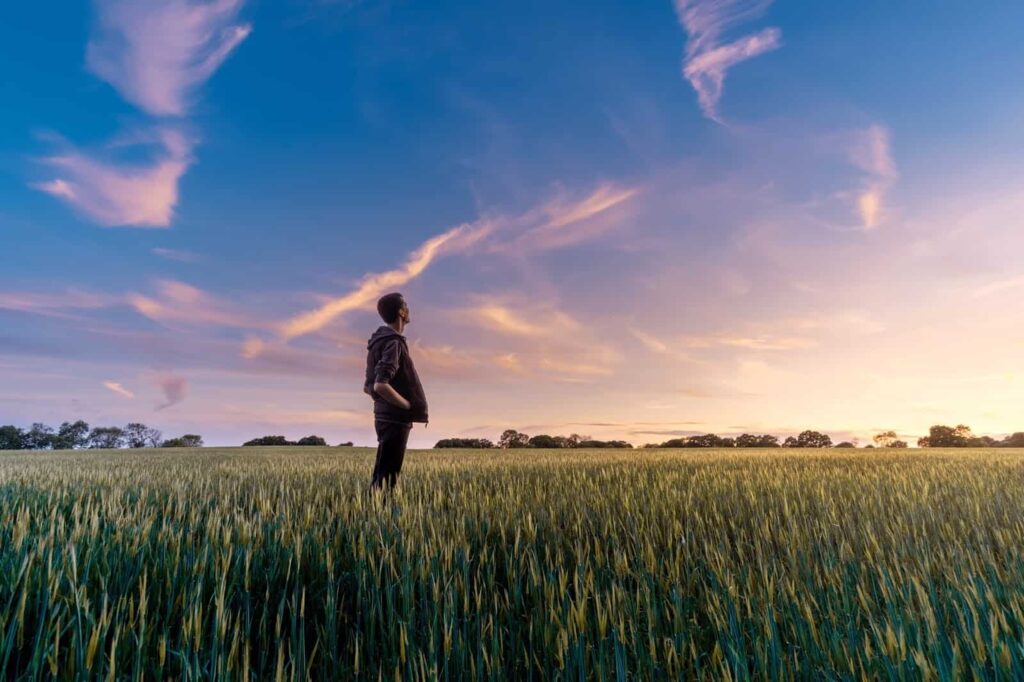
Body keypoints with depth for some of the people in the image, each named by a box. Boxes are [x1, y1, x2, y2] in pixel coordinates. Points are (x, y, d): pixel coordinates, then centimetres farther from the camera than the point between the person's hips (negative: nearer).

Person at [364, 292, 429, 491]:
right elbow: (380, 385, -26)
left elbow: (368, 387, 19)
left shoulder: (380, 342, 15)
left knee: (382, 475, 14)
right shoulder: (393, 343, -15)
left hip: (387, 417, 9)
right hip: (395, 420, -9)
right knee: (385, 477, -6)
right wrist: (410, 406, -17)